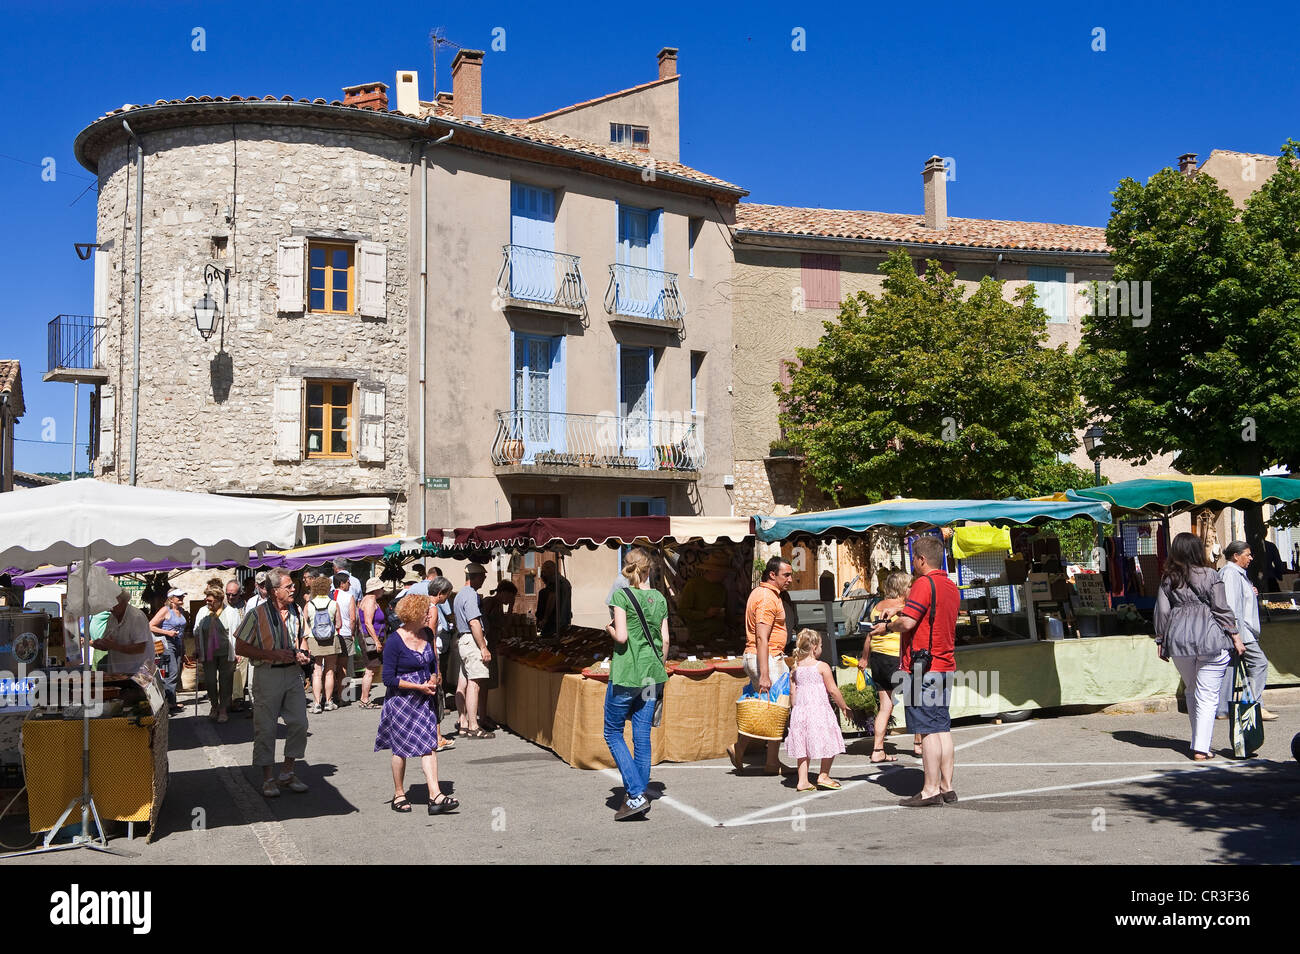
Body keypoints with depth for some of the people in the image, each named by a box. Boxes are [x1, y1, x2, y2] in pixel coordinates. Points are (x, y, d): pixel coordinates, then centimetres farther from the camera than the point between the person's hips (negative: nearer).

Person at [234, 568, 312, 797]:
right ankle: (268, 779, 13)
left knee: (299, 723, 2)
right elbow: (240, 647, -7)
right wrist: (273, 654, -14)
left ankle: (287, 773, 17)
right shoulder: (257, 615, -8)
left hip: (293, 673, 5)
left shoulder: (295, 612, 9)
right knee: (266, 728, 0)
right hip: (268, 674, -5)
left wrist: (303, 654, 1)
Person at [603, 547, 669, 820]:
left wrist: (609, 628, 4)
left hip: (625, 676, -5)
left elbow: (621, 636, -17)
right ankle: (636, 798, 14)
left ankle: (636, 794, -3)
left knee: (613, 733, 7)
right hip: (652, 676, 5)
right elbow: (665, 640, 8)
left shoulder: (621, 595, -9)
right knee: (642, 736, 10)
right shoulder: (659, 598, 7)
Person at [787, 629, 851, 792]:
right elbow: (833, 690, -6)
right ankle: (823, 776, 10)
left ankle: (802, 780, 6)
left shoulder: (795, 669, 7)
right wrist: (844, 706, 5)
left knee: (803, 747, 8)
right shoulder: (822, 666, -7)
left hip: (800, 710, 6)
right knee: (829, 744, 8)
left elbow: (792, 693, 9)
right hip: (819, 709, -5)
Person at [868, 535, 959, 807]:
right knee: (942, 728, 12)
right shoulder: (951, 587, 14)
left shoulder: (924, 583, -14)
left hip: (922, 667, -9)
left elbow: (907, 622, -21)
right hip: (945, 665, 9)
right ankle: (946, 787, 16)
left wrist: (887, 627, -4)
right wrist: (900, 616, 22)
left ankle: (931, 790, -4)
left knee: (928, 730, -6)